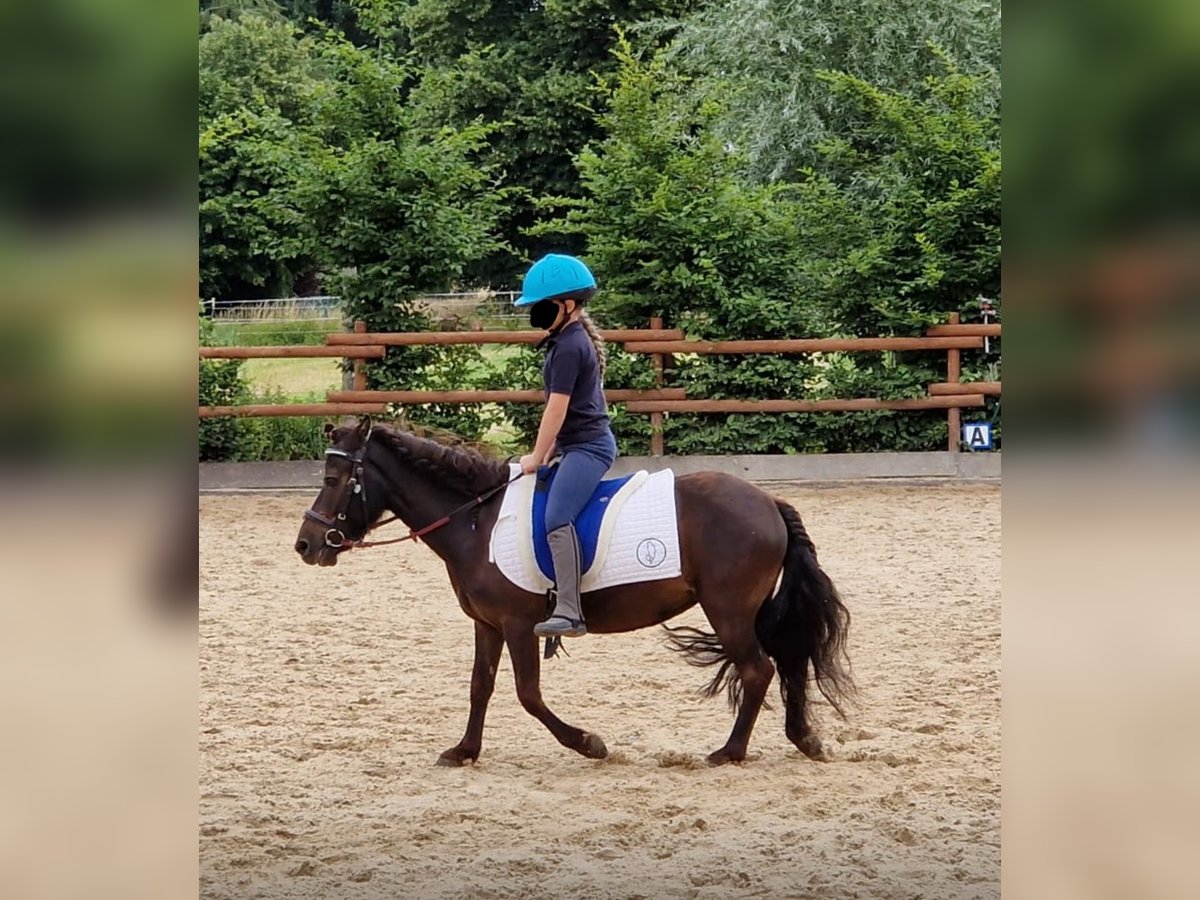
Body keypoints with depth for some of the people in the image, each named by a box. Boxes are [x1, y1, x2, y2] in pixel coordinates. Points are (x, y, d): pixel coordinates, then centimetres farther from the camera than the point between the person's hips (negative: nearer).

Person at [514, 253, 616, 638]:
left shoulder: (568, 347, -16)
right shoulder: (576, 338, 16)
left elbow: (557, 408, -16)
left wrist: (537, 457, -7)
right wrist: (547, 453, 22)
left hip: (586, 447, -12)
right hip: (588, 443, 12)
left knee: (556, 519, -27)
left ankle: (568, 612, -36)